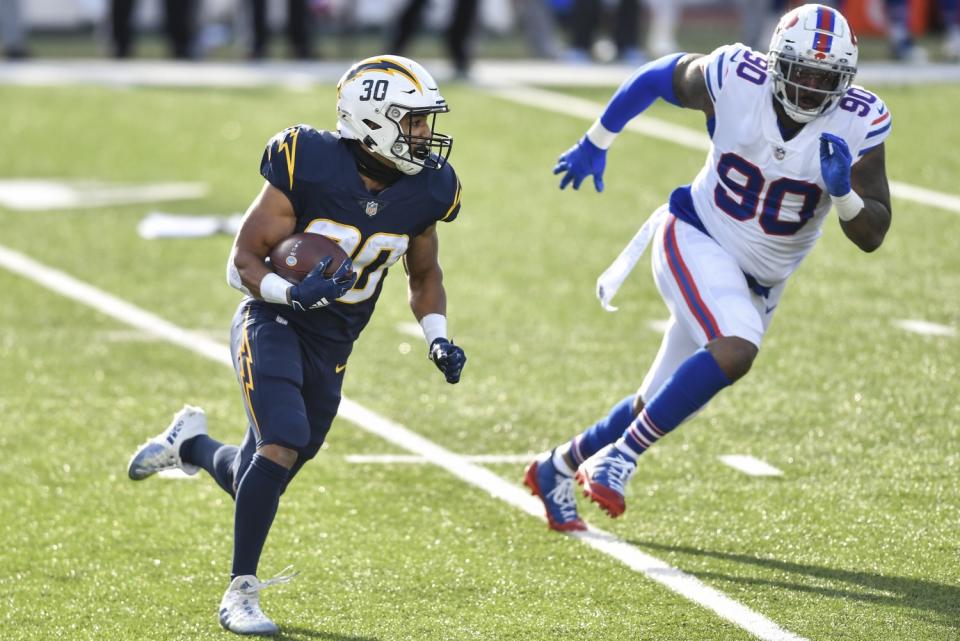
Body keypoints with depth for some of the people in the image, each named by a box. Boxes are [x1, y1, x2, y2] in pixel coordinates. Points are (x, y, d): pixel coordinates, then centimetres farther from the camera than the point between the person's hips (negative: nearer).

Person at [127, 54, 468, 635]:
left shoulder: (424, 191, -5)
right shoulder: (310, 167, -20)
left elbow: (425, 276, 14)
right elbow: (243, 263, -15)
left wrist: (439, 340, -4)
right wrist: (293, 293, -35)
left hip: (330, 348, 6)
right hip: (273, 324, -6)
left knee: (260, 482, 11)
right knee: (283, 445, -26)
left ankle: (189, 443, 45)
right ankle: (241, 592, -12)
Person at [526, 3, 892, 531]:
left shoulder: (858, 124, -16)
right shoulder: (735, 79, -20)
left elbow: (871, 235, -13)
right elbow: (656, 78, 1)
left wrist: (844, 191, -34)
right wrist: (594, 144, 11)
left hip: (756, 284, 4)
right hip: (695, 241, -4)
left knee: (664, 406, 11)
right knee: (736, 350, -32)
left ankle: (559, 467, 34)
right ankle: (621, 455, -19)